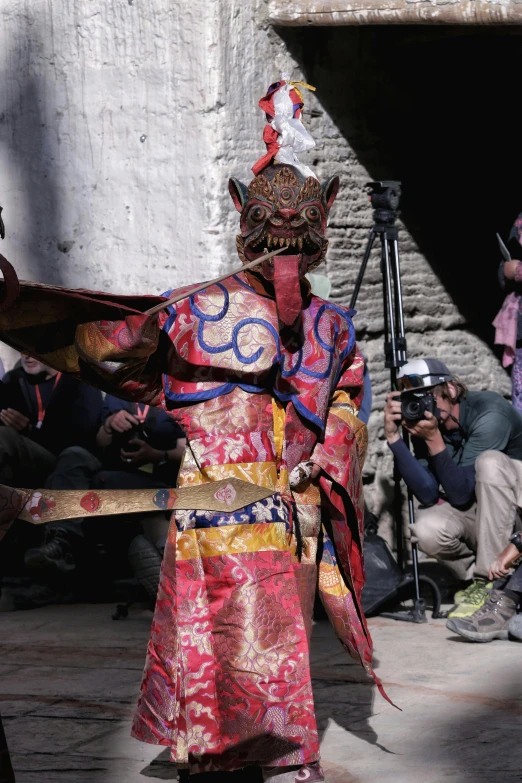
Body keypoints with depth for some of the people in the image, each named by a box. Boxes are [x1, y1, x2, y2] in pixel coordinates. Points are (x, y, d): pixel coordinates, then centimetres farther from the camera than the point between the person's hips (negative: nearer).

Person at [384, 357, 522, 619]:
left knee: (489, 462, -34)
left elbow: (461, 494, -25)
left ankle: (488, 583, -25)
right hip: (477, 515, 4)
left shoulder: (489, 412, -23)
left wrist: (434, 440, -34)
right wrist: (393, 437, -22)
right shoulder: (425, 426, -6)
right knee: (428, 529, -27)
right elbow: (429, 496, -18)